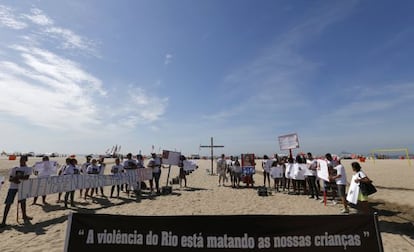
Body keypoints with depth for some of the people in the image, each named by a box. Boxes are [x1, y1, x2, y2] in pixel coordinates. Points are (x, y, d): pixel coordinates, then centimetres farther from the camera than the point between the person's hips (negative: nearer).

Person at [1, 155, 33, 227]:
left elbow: (26, 177, -13)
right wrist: (14, 180, -17)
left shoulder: (28, 169, 1)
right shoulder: (14, 168, 9)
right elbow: (10, 179, 4)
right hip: (13, 187, 1)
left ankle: (24, 216, 28)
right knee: (8, 203, -3)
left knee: (23, 201, 9)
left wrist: (16, 177, -19)